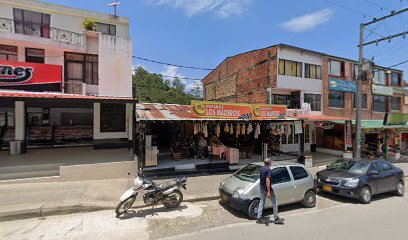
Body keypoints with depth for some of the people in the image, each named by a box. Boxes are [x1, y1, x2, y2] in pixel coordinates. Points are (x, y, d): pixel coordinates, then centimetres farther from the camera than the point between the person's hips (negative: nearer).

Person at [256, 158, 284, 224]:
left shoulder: (262, 169, 7)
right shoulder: (269, 170, -20)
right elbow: (267, 180, -27)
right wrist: (269, 192, -27)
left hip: (262, 188, 8)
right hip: (267, 189, -8)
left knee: (261, 202, 13)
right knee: (274, 203, 9)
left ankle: (259, 218, 16)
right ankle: (276, 219, 20)